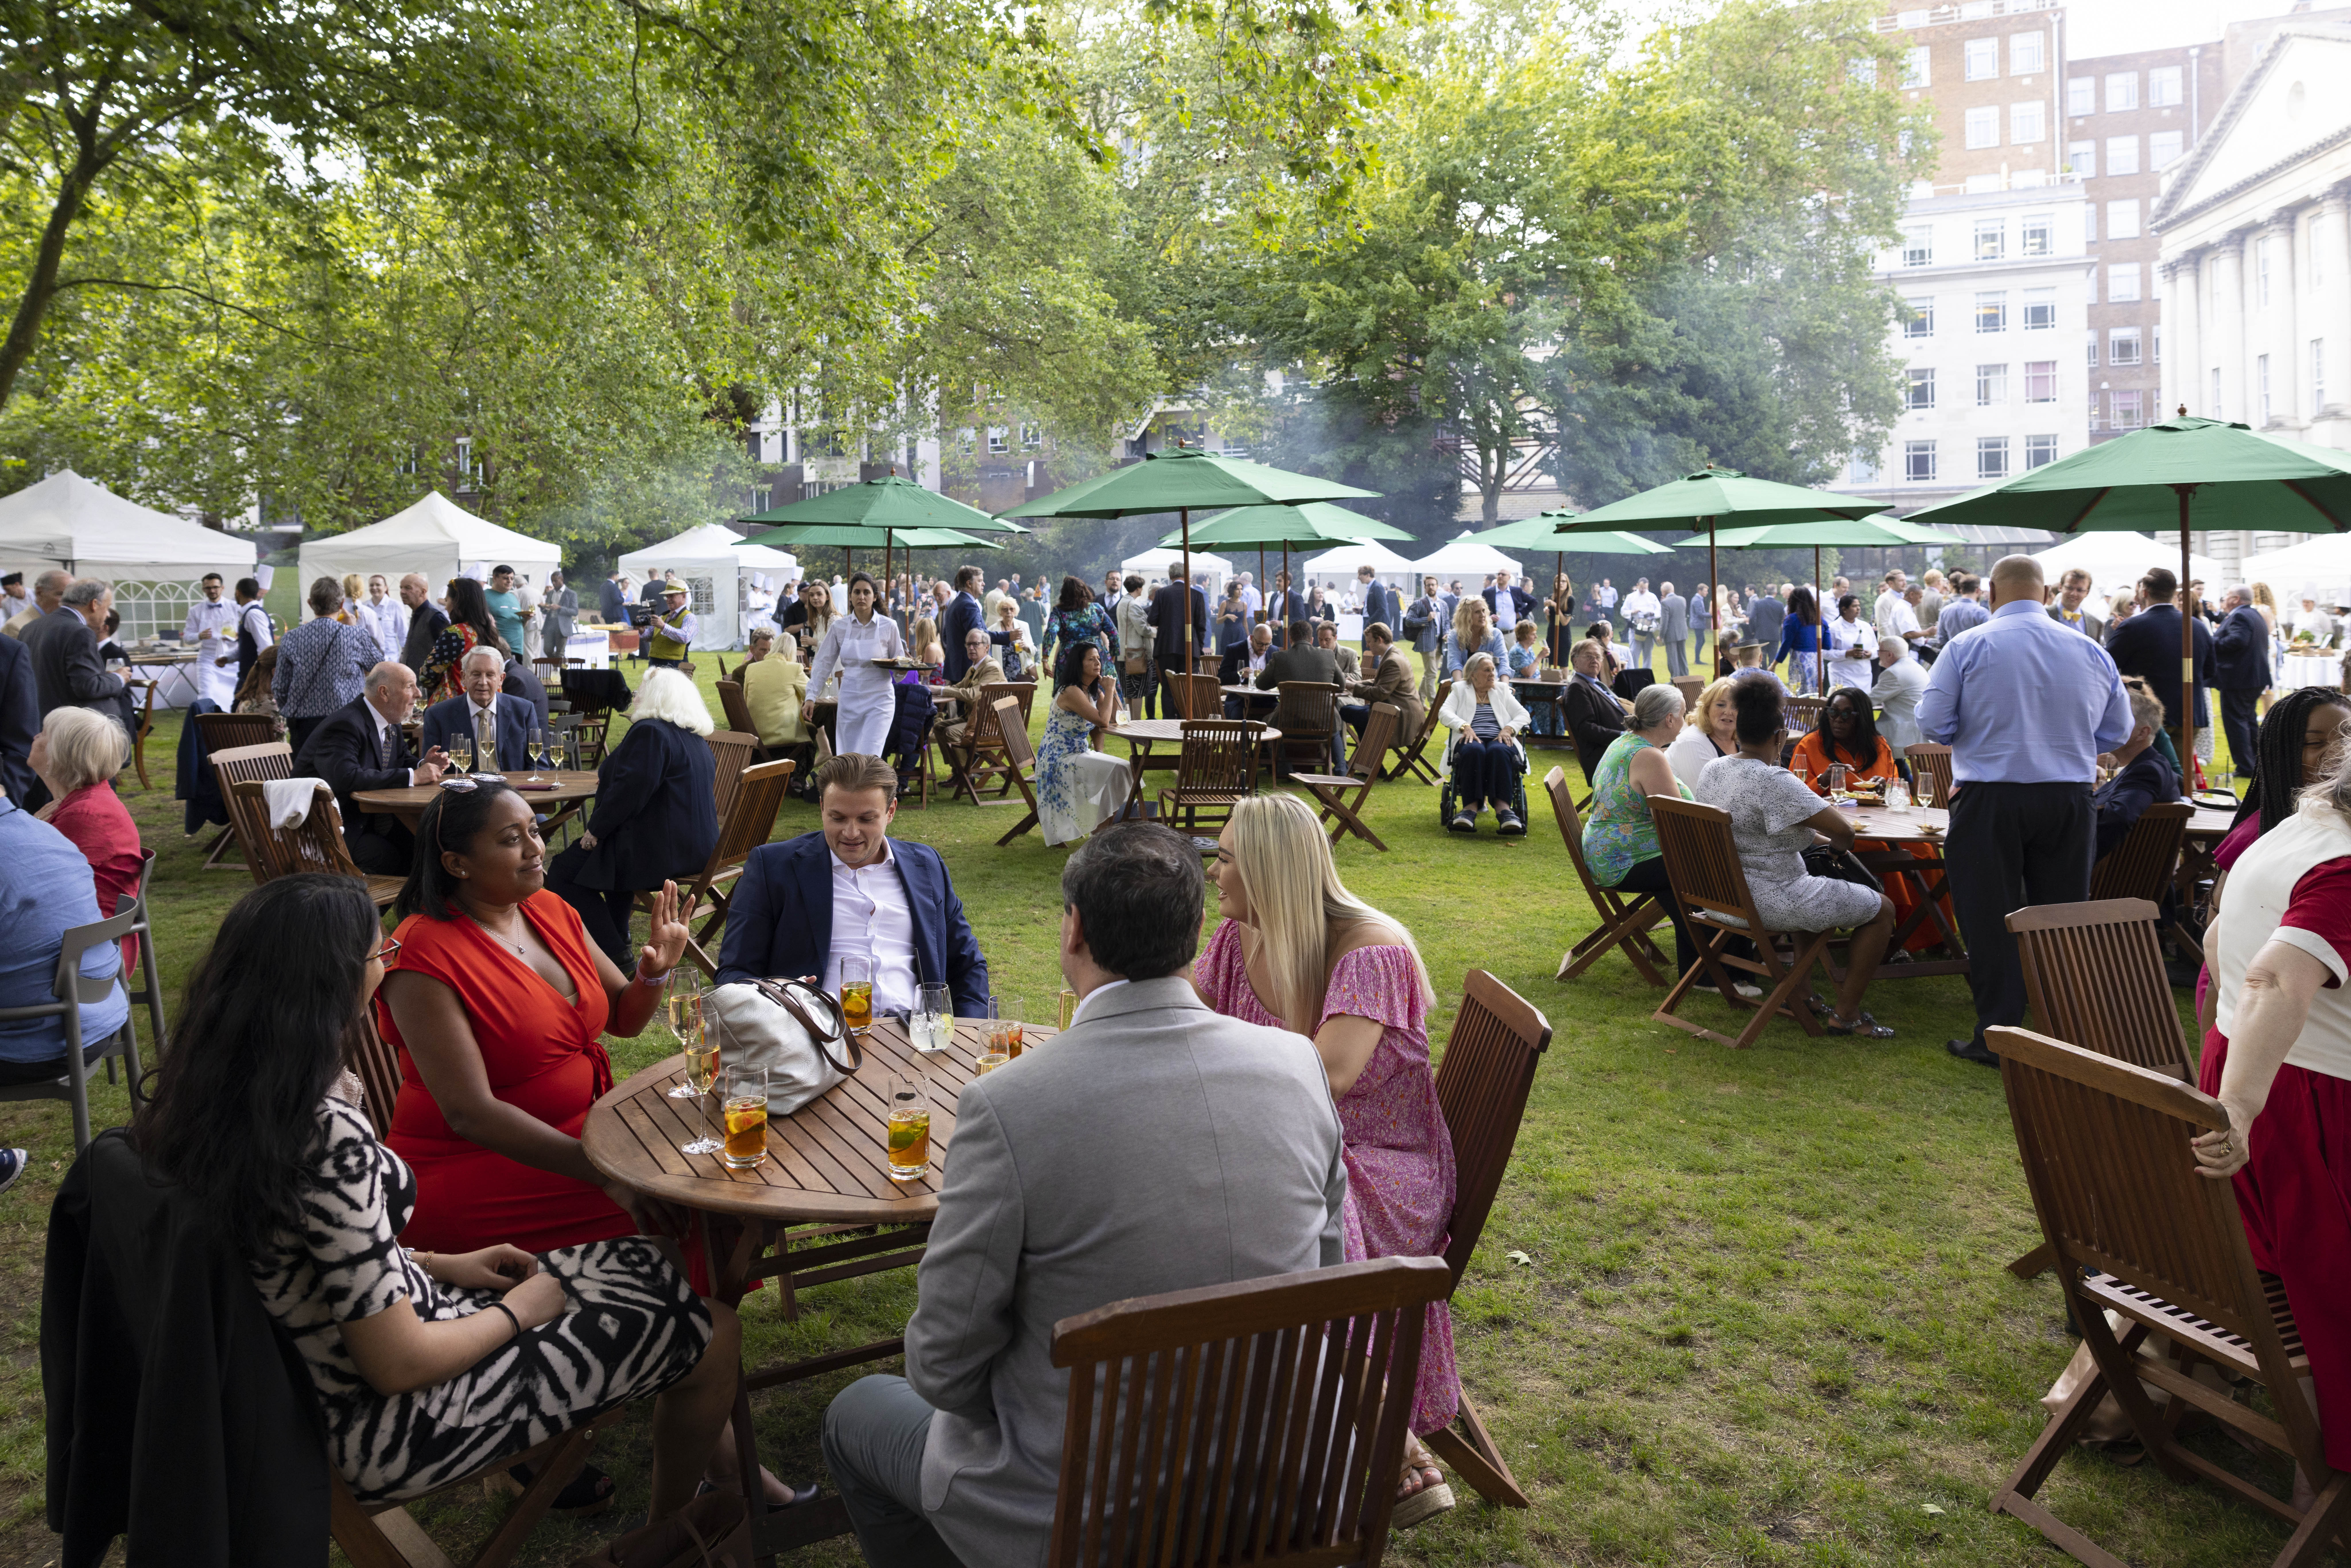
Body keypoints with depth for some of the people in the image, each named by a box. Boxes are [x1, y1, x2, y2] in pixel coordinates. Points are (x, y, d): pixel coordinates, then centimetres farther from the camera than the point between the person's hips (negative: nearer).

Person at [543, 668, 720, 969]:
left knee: (563, 871, -2)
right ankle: (618, 941, 36)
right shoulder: (697, 740, 15)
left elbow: (631, 790, -23)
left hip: (661, 852, -10)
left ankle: (614, 956, -4)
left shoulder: (649, 732, -15)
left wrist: (596, 829, -13)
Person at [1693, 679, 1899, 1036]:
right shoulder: (1773, 782, -25)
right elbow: (1842, 829, -25)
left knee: (1824, 892, 36)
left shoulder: (1712, 770, 2)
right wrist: (1841, 841, 0)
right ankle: (1845, 1014, 12)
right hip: (1769, 902, -9)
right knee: (1882, 908, 8)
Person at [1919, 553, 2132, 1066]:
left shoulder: (1968, 647, -7)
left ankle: (1996, 1036, 8)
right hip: (2070, 800, 3)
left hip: (1989, 798, -3)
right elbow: (2117, 731, 13)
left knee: (1990, 918, 4)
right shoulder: (2091, 651, 5)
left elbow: (1933, 724, -9)